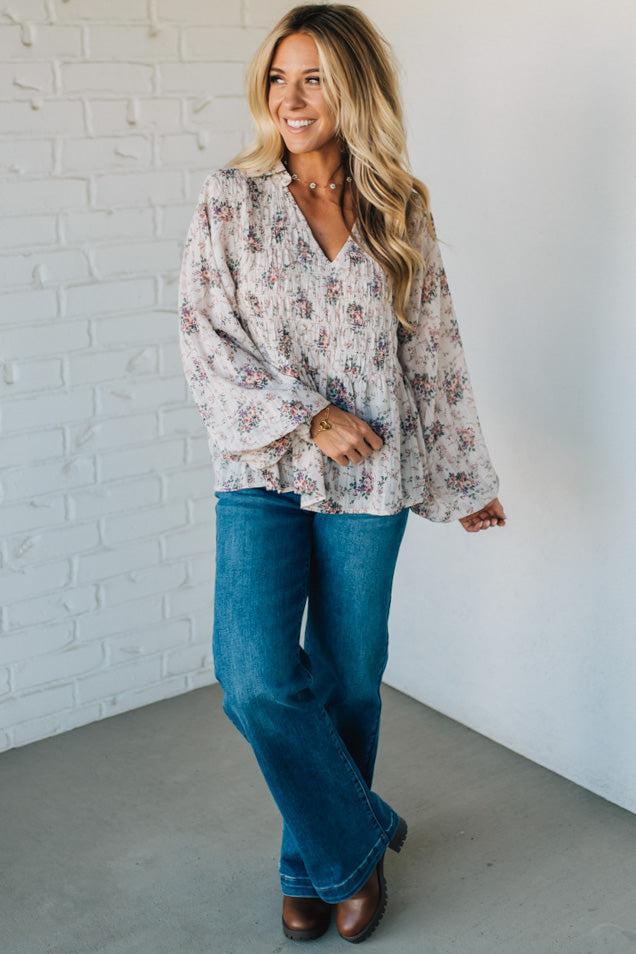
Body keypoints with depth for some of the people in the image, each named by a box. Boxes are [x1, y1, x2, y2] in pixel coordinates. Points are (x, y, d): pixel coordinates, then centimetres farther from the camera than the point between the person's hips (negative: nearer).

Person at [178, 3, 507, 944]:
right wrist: (306, 418, -14)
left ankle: (319, 861, 34)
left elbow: (433, 350, 8)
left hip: (370, 477, 1)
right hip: (263, 472, -1)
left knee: (350, 678, 10)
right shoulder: (231, 199, -1)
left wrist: (465, 476, 10)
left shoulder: (401, 211, 3)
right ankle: (359, 843, 14)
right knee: (257, 682, -12)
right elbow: (205, 337, -5)